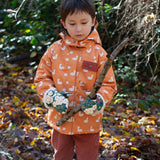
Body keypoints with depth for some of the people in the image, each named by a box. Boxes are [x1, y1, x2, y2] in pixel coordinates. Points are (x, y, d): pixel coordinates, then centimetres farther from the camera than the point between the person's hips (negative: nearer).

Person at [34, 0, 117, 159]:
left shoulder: (98, 52, -10)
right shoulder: (55, 49, -4)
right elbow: (42, 77, 2)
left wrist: (98, 102, -26)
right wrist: (52, 96, -15)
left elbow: (109, 85, -7)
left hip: (89, 122, -2)